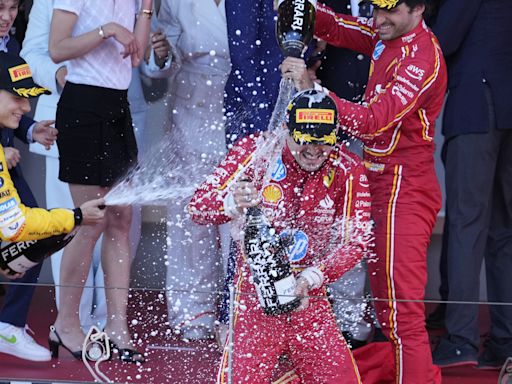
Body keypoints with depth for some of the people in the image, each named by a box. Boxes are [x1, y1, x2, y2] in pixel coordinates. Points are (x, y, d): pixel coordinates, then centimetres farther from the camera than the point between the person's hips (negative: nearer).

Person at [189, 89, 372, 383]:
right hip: (255, 293, -2)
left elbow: (357, 239, -7)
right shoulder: (257, 151, -9)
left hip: (310, 298, 2)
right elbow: (198, 206, -11)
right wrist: (232, 203, -34)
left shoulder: (347, 171, -4)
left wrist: (313, 277, -23)